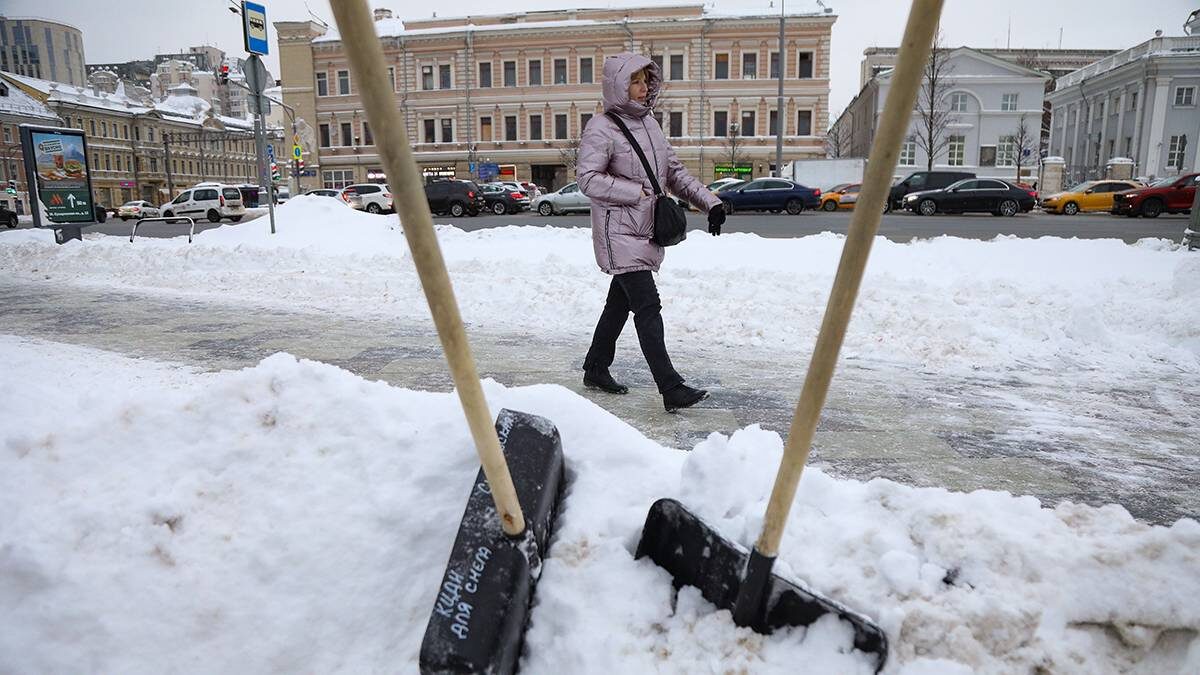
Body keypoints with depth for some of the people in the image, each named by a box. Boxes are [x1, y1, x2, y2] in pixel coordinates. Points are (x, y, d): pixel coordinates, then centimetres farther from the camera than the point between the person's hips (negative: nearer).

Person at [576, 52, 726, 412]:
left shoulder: (649, 123, 14)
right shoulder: (601, 128, -10)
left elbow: (674, 171, 16)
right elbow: (589, 179, -17)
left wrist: (709, 201, 5)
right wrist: (639, 192, -17)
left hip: (647, 232, 8)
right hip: (619, 234, -8)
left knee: (620, 302, 16)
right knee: (648, 306, -12)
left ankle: (596, 369, 32)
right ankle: (671, 389, -11)